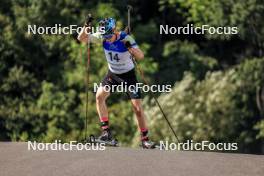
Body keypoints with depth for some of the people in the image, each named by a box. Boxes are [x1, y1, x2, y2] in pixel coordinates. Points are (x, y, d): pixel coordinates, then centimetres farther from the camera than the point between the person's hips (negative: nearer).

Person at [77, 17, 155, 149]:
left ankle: (145, 139, 5)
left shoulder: (126, 38, -25)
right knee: (99, 96, -20)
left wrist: (129, 47, -50)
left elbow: (140, 56, -32)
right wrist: (86, 26, -29)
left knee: (138, 108, -6)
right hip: (112, 74, 4)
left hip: (128, 75, -4)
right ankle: (106, 131, -15)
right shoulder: (102, 37, -14)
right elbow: (81, 38, -12)